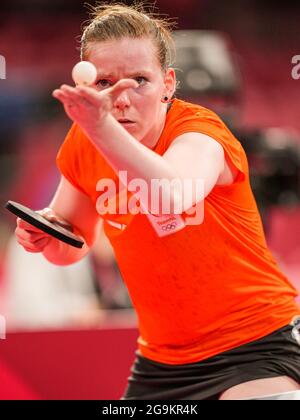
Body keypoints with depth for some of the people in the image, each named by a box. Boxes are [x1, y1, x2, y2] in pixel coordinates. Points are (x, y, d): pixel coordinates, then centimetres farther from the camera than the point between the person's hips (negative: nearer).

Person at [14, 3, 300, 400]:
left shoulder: (200, 131, -20)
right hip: (161, 361, 6)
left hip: (255, 344, -6)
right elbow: (74, 243, 15)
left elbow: (176, 197, -44)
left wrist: (101, 127, -58)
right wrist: (46, 233, -8)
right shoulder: (85, 145, -3)